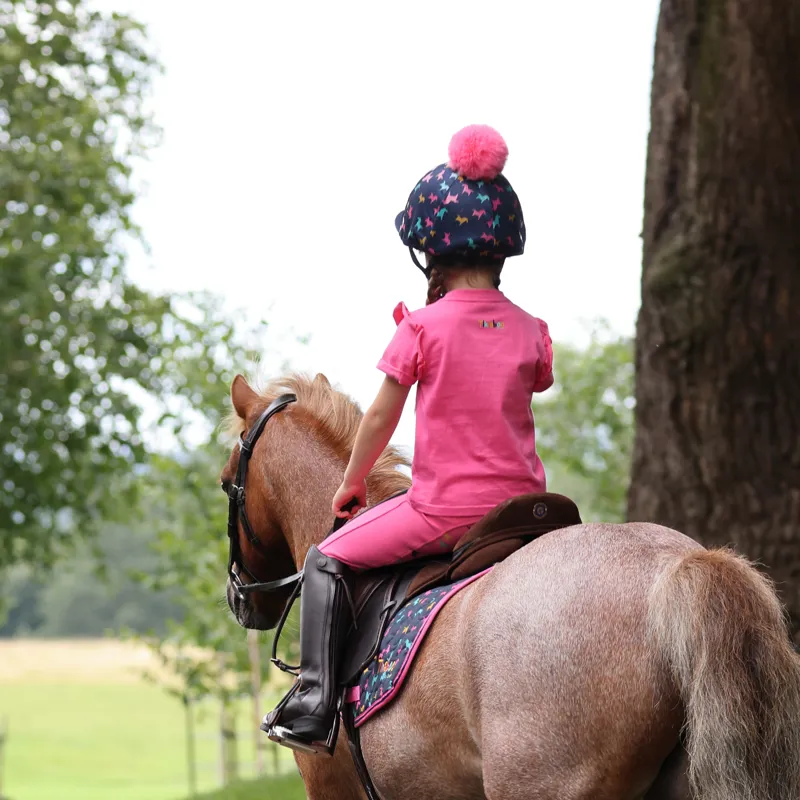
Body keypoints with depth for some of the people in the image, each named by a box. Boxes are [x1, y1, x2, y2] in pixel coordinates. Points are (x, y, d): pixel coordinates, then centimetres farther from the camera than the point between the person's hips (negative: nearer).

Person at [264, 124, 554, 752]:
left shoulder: (423, 327, -8)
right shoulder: (530, 330, 3)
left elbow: (381, 419, -2)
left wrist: (351, 486, 13)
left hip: (443, 507, -4)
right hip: (523, 506, 5)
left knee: (328, 561, 9)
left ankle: (316, 699, 1)